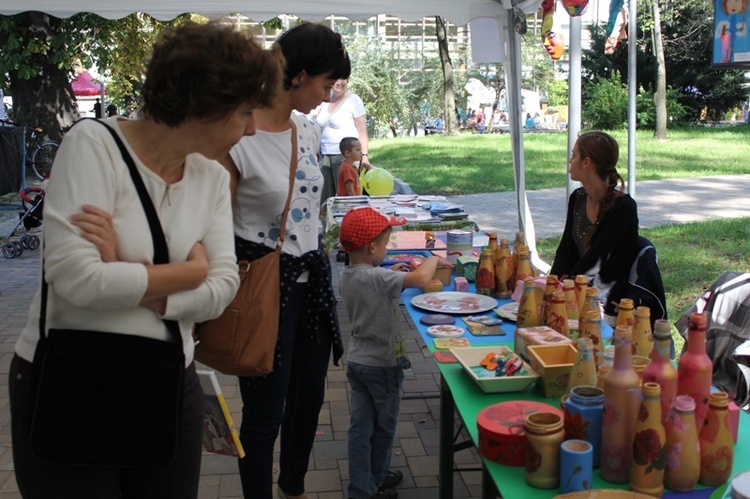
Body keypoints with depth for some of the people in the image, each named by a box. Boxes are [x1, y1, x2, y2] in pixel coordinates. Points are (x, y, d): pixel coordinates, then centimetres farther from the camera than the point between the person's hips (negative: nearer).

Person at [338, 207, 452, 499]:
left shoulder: (345, 277, 1)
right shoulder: (376, 277, -26)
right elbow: (421, 279, -38)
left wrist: (391, 276, 9)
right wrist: (433, 260, -19)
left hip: (356, 362, 7)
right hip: (382, 365, -7)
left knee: (360, 427, 10)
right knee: (384, 427, 14)